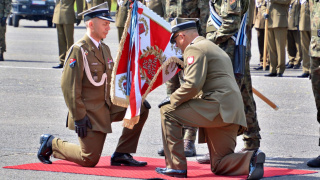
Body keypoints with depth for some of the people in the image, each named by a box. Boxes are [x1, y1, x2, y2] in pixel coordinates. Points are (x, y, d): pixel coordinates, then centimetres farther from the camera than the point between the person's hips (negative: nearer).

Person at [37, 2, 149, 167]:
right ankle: (52, 143, 14)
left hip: (107, 107, 8)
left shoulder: (105, 49, 12)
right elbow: (69, 86, -18)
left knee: (141, 108, -3)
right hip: (89, 112, -8)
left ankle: (121, 155, 2)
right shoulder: (78, 50, -14)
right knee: (90, 159, -9)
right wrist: (79, 117, -20)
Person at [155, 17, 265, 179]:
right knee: (219, 167, 13)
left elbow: (193, 85, -17)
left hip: (217, 108, -10)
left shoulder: (195, 49, -4)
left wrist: (172, 100, -3)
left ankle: (176, 166, -3)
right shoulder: (214, 48, 29)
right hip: (232, 113, 10)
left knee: (168, 111, -1)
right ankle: (251, 159, -12)